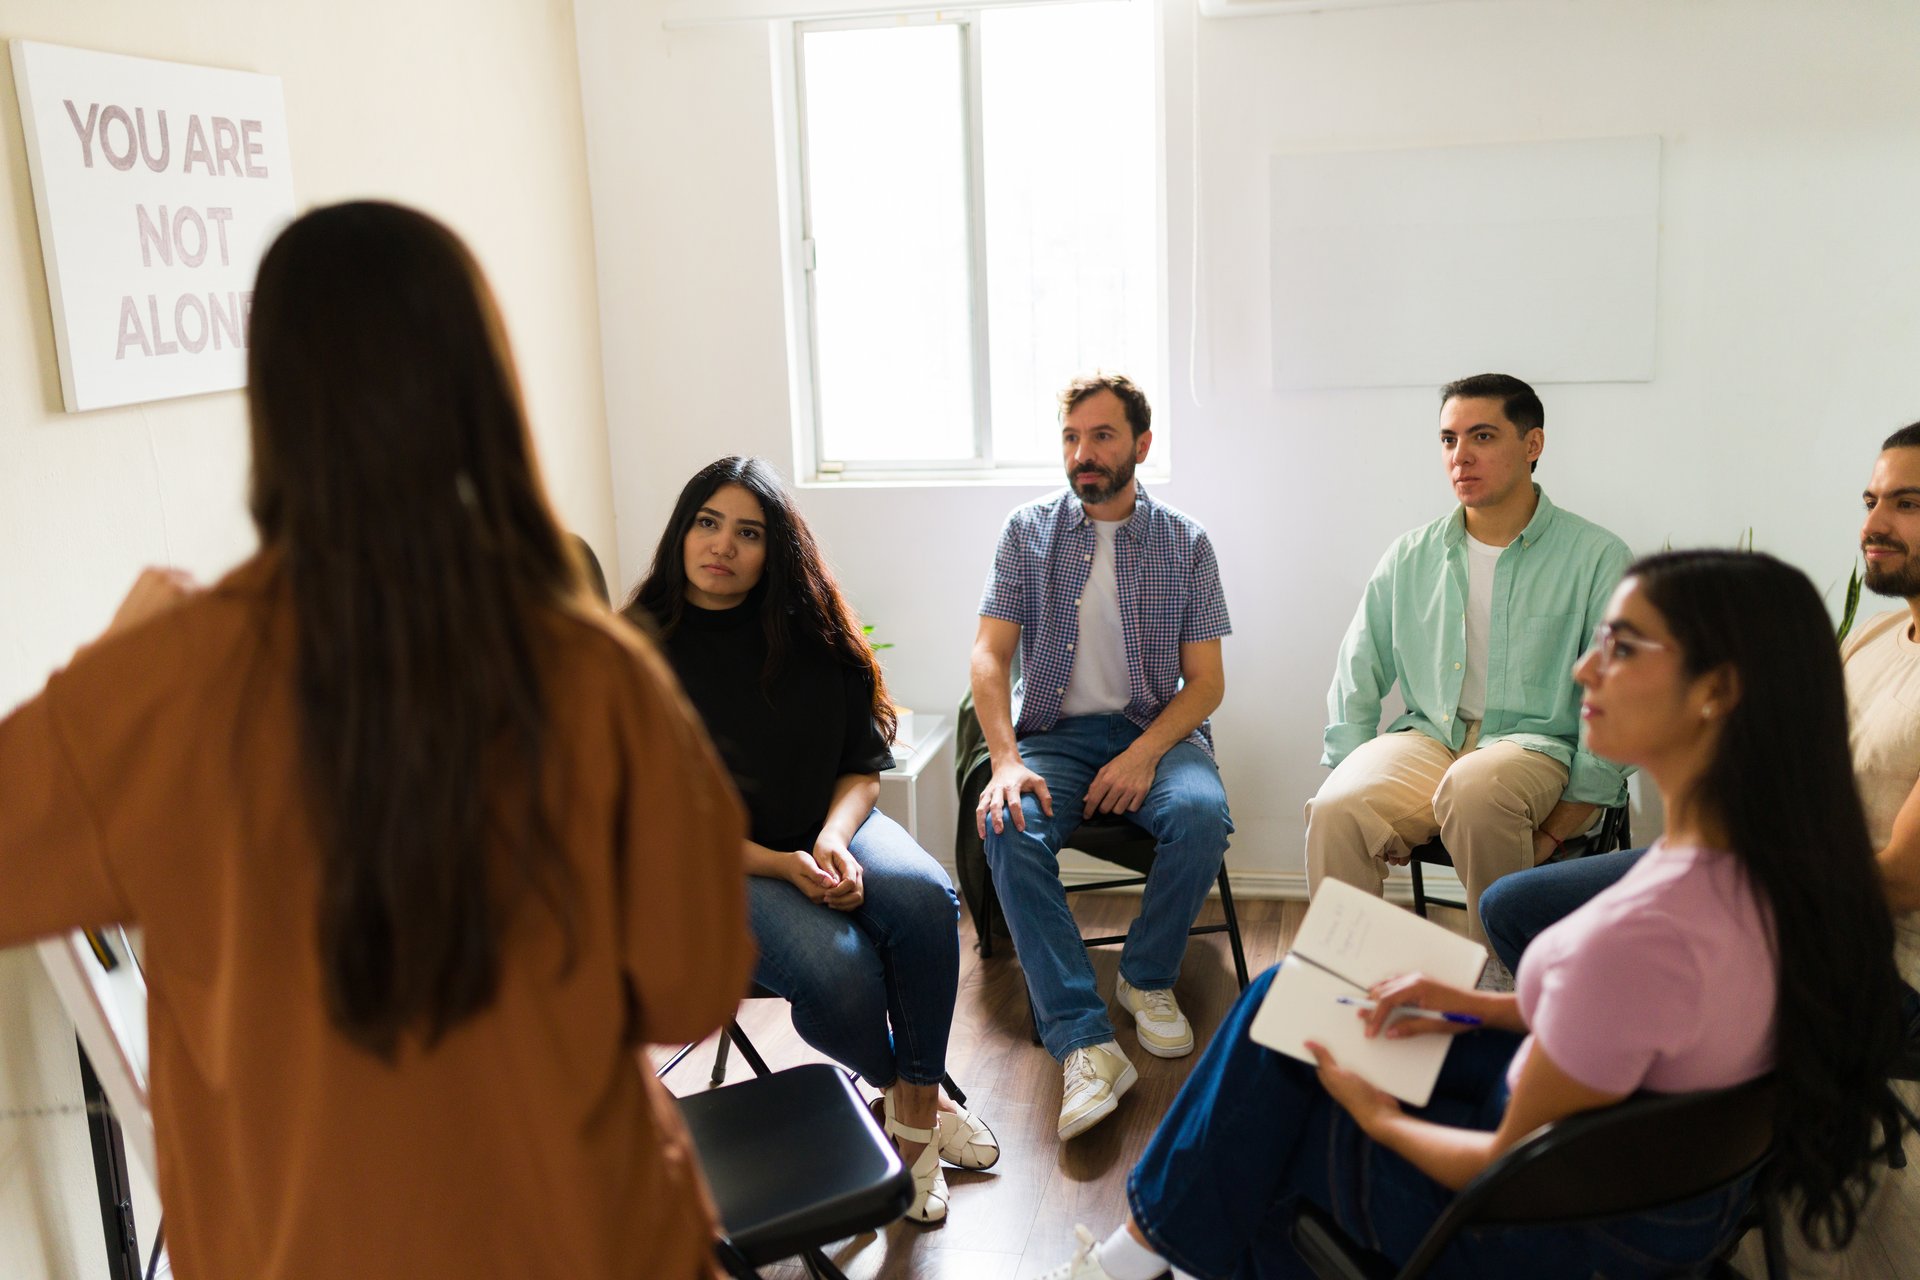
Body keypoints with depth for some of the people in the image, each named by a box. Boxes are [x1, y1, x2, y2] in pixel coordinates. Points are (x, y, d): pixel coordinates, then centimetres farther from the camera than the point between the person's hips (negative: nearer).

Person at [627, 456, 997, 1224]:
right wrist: (781, 866, -19)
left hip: (826, 825, 4)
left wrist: (832, 842, -18)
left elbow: (863, 765, 4)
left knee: (925, 898, -27)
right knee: (836, 966, -30)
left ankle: (919, 1103, -9)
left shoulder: (811, 632, 1)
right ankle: (896, 1088, 3)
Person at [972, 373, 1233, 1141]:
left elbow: (1207, 680, 1)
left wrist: (1144, 754, -17)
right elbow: (990, 654, -1)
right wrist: (1005, 760, -19)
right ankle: (1084, 1044, -31)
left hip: (1156, 729, 0)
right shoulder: (1028, 532, 6)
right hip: (1054, 733, 0)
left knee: (1202, 814, -32)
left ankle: (1147, 978, -5)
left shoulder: (1185, 544, 5)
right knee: (1011, 830, -31)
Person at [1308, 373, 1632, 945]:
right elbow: (1357, 675, 16)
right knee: (1335, 810, -29)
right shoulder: (1410, 556, 13)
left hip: (1536, 744, -3)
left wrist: (1555, 832, -11)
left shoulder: (1598, 558, 1)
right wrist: (1347, 772, -1)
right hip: (1427, 736, 3)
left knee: (1476, 788, -39)